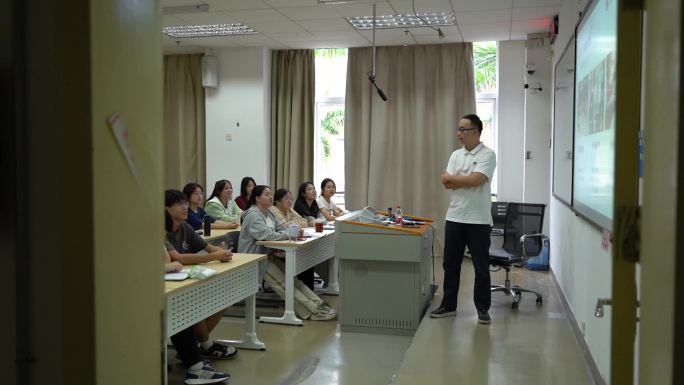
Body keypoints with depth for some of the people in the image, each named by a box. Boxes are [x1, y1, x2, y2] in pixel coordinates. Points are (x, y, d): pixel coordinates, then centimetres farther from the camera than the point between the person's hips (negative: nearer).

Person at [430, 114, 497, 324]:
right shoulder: (456, 155, 9)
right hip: (454, 218, 5)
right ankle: (448, 305, 21)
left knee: (481, 266, 5)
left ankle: (483, 308, 16)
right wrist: (468, 180, -14)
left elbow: (476, 180, -21)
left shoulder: (487, 155, -8)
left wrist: (452, 177, -8)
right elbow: (446, 184, -1)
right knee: (451, 264, 10)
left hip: (478, 220, -5)